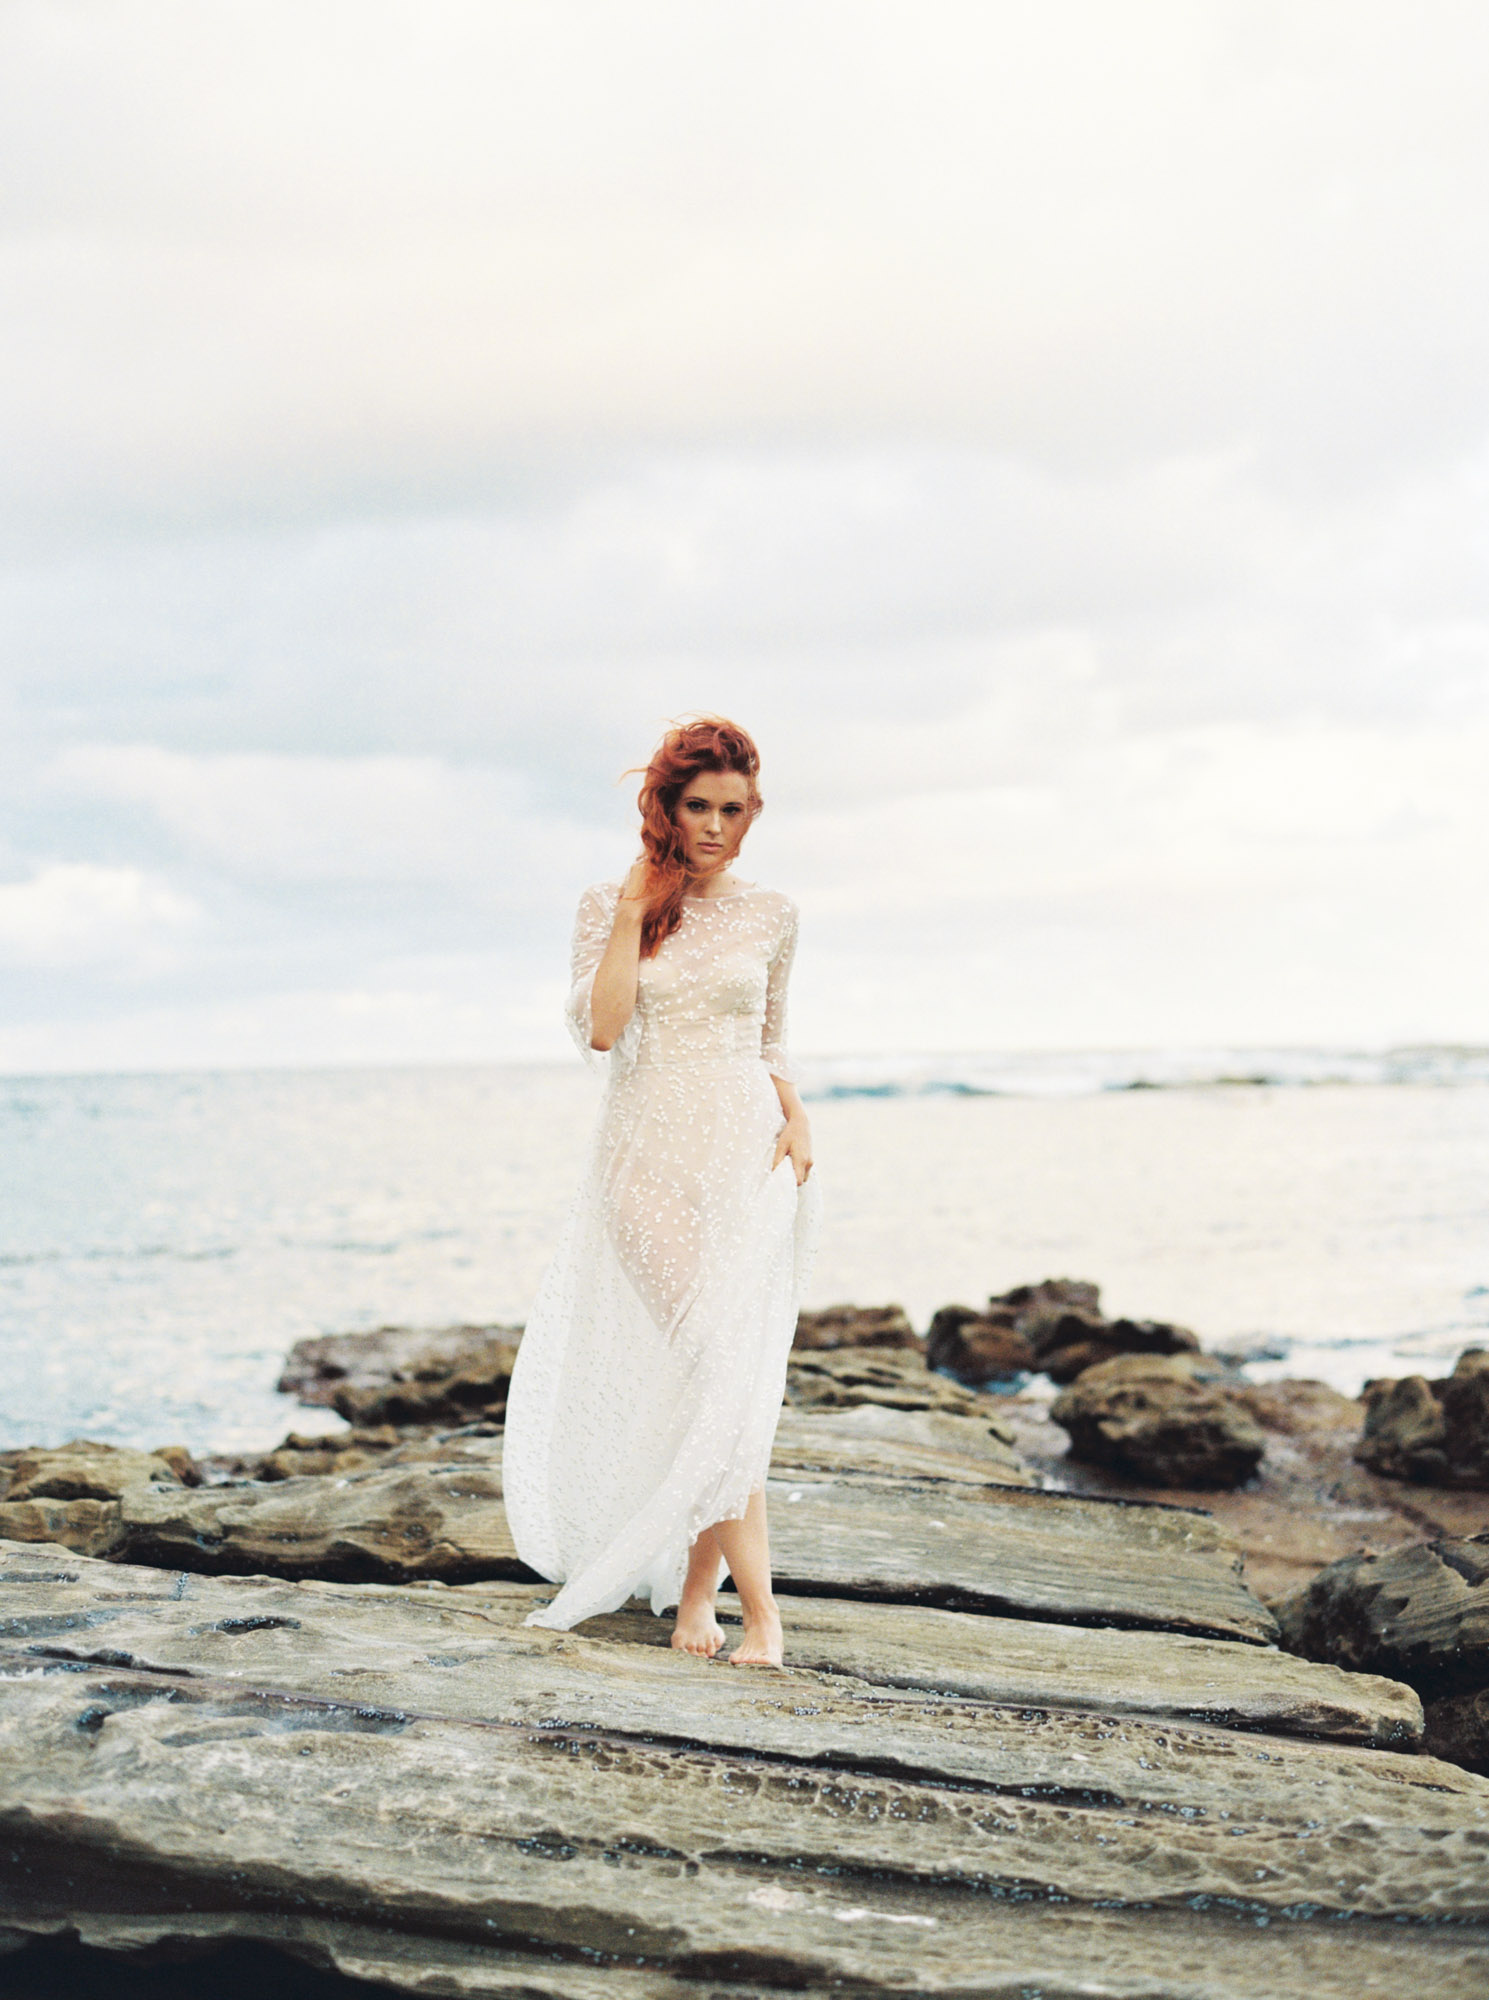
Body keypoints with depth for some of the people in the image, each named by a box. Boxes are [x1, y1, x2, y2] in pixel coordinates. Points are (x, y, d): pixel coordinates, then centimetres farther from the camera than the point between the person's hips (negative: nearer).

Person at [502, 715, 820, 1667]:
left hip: (746, 1155, 2)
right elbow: (600, 1029, -9)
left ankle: (696, 1583, 8)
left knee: (725, 1373, -6)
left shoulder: (770, 914, 10)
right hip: (649, 1152, -1)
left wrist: (796, 1112, -1)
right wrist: (637, 905, -8)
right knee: (714, 1369, -12)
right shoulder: (610, 905, 5)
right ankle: (759, 1605, -12)